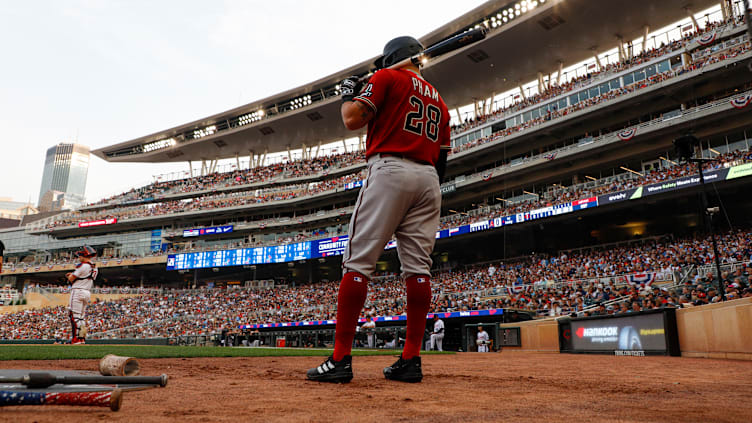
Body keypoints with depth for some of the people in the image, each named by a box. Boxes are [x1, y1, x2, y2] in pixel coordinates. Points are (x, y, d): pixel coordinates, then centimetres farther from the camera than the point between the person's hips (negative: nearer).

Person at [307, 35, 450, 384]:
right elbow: (441, 159, 21)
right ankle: (411, 359, 2)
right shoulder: (438, 101, 26)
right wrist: (428, 205, 24)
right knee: (418, 267, 2)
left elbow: (353, 119, -6)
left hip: (389, 171, -6)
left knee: (358, 261, -8)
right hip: (428, 179, 7)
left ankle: (340, 359, -11)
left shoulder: (387, 78, 7)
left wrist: (349, 93, 15)